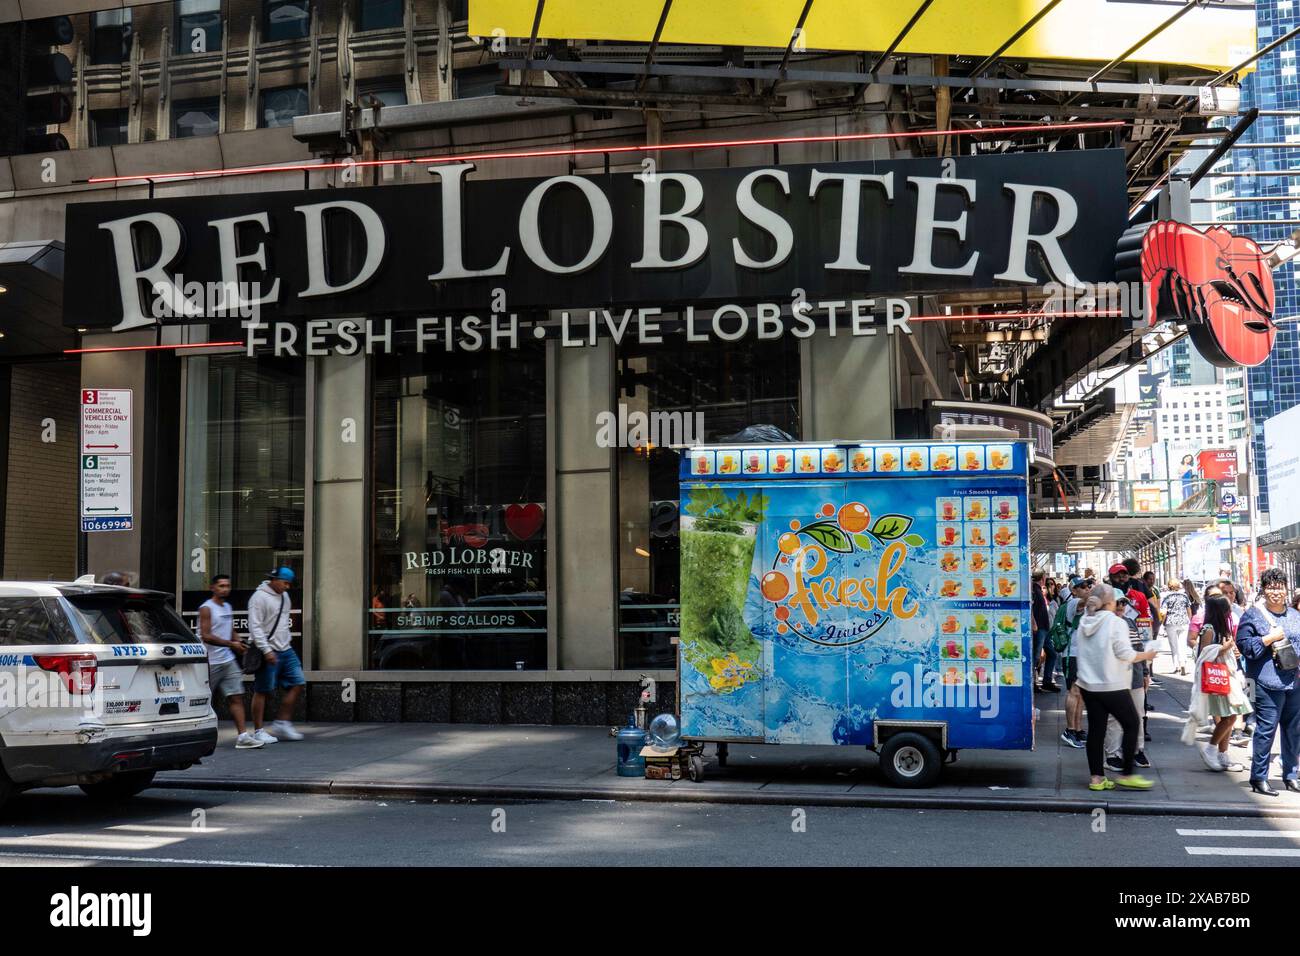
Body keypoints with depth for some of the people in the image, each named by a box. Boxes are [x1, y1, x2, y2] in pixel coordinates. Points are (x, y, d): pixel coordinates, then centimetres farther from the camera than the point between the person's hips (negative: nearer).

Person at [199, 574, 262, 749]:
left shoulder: (228, 607, 15)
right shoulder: (206, 608, -10)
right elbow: (206, 636, -18)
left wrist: (240, 644, 8)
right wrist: (231, 644, -21)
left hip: (228, 661, 7)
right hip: (210, 662, -7)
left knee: (236, 696, -2)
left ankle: (242, 736, -6)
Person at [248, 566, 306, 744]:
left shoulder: (284, 596, 15)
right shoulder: (259, 597, -12)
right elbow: (255, 627, -17)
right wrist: (266, 650, -23)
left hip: (286, 650, 8)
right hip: (269, 653, -8)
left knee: (297, 683, 3)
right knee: (263, 691, -2)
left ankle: (283, 724, 11)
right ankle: (259, 731, 6)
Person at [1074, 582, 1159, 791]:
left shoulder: (1084, 623, 6)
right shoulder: (1115, 623, -13)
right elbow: (1126, 654, -15)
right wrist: (1145, 655, 1)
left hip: (1088, 685, 7)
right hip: (1112, 686, -6)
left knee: (1096, 729, 9)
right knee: (1131, 724, 7)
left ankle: (1096, 777, 9)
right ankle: (1126, 774, 6)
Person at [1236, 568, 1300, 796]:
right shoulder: (1252, 615, -1)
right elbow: (1244, 645, -8)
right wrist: (1271, 638, -13)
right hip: (1267, 683, -6)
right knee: (1266, 729, -6)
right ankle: (1258, 777, 1)